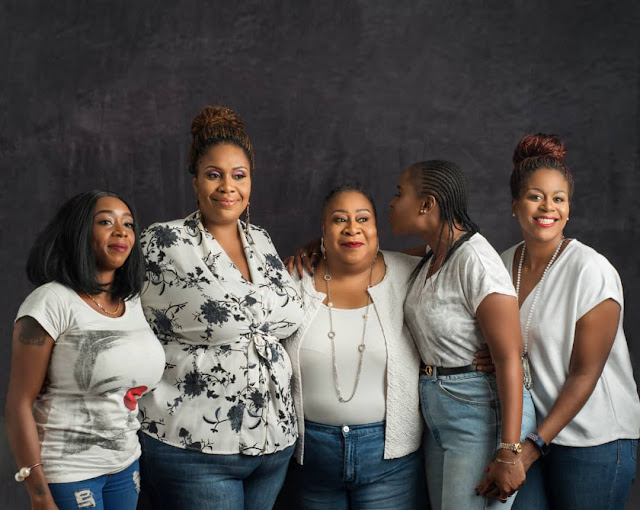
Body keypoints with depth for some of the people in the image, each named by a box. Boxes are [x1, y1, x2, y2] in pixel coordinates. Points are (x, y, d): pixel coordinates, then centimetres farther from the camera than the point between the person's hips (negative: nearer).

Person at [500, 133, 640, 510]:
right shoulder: (504, 265, 4)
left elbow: (585, 373, -14)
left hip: (594, 440, -4)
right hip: (530, 433, 5)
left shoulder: (592, 271, -13)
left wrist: (536, 444, -17)